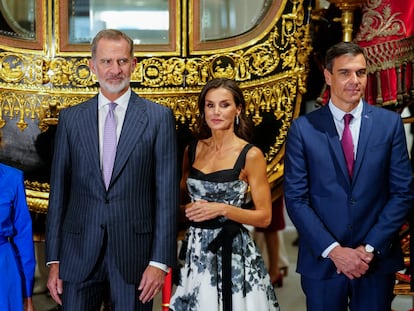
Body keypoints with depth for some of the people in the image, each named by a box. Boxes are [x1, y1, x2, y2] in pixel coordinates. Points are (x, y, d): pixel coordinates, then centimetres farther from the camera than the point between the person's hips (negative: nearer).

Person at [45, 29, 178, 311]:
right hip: (79, 255, 2)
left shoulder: (159, 117, 0)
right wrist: (54, 260, 3)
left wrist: (160, 261, -8)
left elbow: (167, 193, -3)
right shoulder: (70, 118, 7)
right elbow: (58, 191, 7)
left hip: (134, 255, -2)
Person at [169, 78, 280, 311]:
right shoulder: (193, 150, 6)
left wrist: (222, 208, -18)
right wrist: (189, 209, -4)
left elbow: (264, 217, -7)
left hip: (233, 252, -4)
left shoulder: (250, 155, -7)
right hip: (196, 249, 4)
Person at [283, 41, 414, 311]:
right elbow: (296, 198, -5)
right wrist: (333, 250, -13)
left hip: (377, 259, 1)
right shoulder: (302, 129, -3)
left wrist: (370, 248, -9)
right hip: (322, 261, -1)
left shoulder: (390, 123, 1)